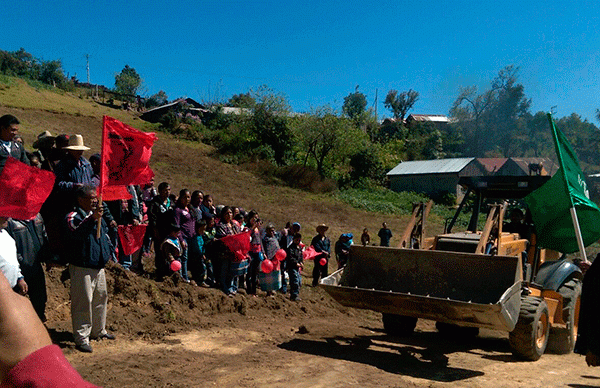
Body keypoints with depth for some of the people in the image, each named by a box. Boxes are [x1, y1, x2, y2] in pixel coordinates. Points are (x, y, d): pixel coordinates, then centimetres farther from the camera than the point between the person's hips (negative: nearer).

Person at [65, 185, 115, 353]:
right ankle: (81, 338, 3)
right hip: (82, 268, -8)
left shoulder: (97, 215, 15)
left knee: (101, 298, 17)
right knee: (83, 303, -6)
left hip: (99, 266, 8)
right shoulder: (73, 216, -11)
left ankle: (98, 331, 33)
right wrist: (92, 218, -45)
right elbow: (77, 232, -34)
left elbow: (105, 234, 28)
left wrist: (109, 250, 17)